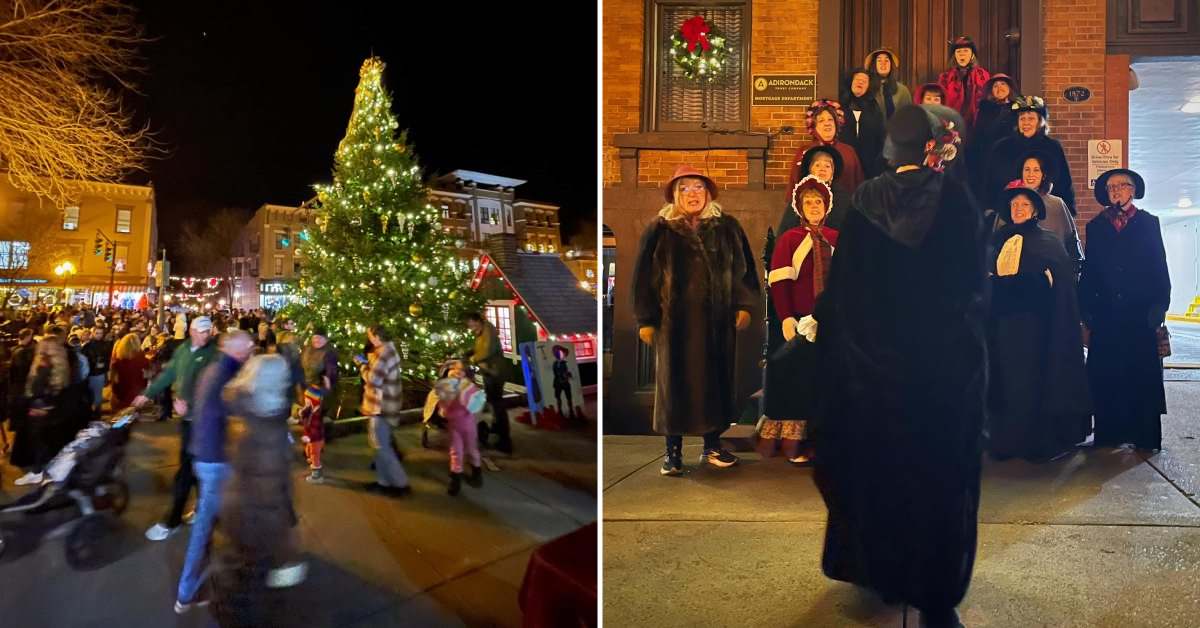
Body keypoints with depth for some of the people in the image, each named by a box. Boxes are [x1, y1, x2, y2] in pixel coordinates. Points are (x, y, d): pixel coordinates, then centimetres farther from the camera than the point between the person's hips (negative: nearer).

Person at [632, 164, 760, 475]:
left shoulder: (727, 226, 6)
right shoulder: (659, 230, 0)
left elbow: (743, 266, 9)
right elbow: (644, 275, 1)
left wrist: (744, 305, 1)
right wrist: (645, 320, -3)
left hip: (718, 319, 2)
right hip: (674, 319, -2)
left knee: (716, 380, 8)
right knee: (674, 381, 3)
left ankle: (712, 446, 22)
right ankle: (673, 451, 13)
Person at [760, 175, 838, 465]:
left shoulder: (837, 239, 8)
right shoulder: (788, 239, -2)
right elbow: (779, 282, -9)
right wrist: (786, 318, -18)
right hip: (797, 322, -3)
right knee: (795, 380, 2)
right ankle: (793, 442, 10)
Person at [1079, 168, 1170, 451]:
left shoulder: (1148, 223, 7)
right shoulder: (1096, 226, 10)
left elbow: (1160, 268, 3)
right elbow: (1088, 271, 8)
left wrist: (1159, 309, -4)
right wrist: (1086, 316, 3)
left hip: (1140, 314, -1)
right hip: (1106, 316, 1)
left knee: (1142, 375, 1)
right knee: (1106, 376, 2)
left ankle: (1145, 436, 8)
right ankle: (1109, 434, 9)